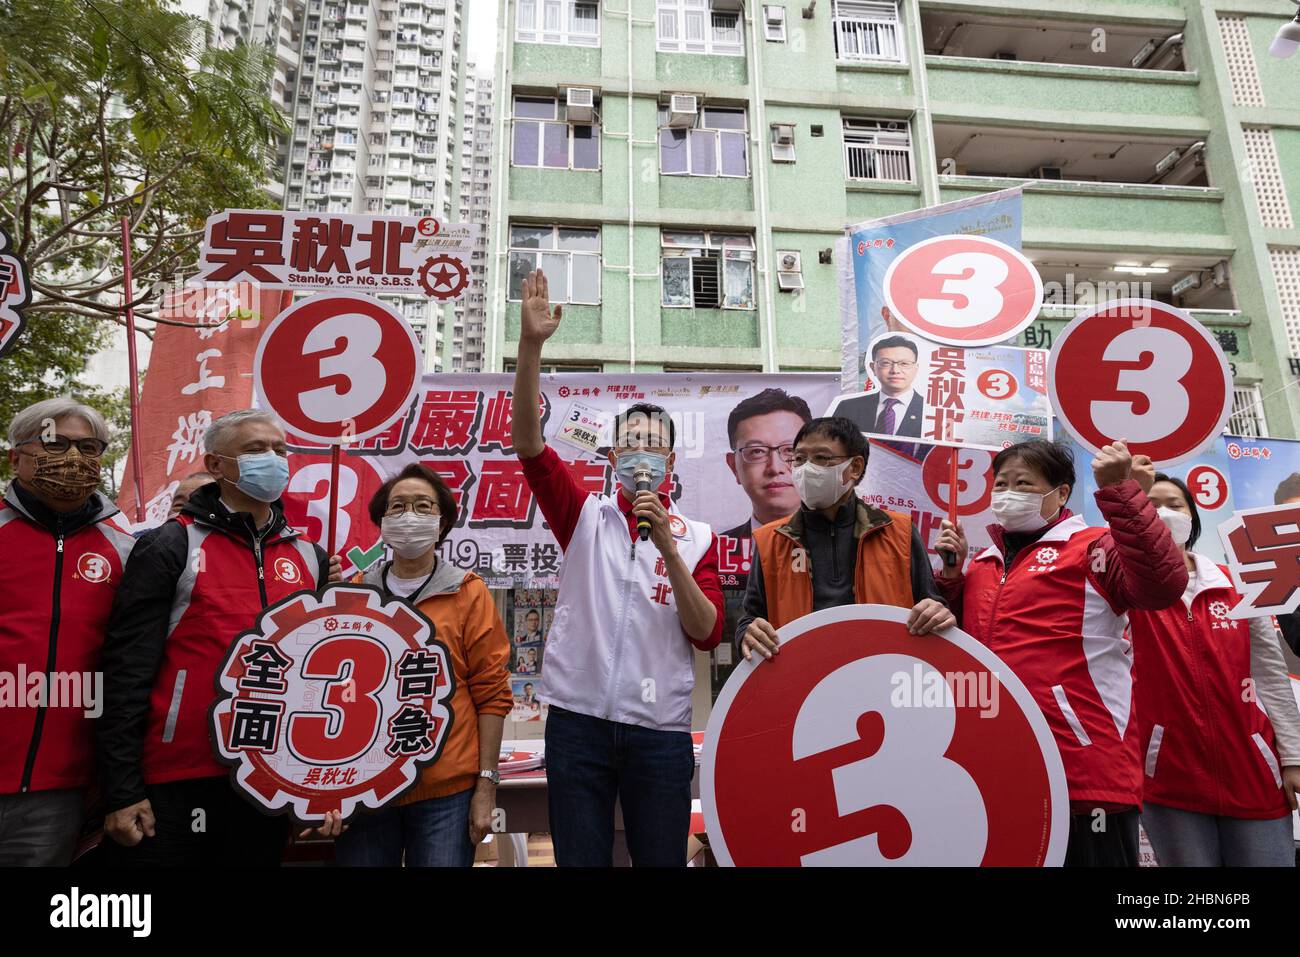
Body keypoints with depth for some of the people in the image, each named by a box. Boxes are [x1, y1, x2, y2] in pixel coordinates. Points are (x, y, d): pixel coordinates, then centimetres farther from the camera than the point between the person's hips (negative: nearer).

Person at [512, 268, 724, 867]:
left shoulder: (698, 538, 4)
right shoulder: (585, 517, 3)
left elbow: (707, 634, -5)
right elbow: (528, 442, -9)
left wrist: (668, 550, -16)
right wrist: (531, 345, -20)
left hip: (660, 728, 0)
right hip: (577, 719, 0)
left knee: (662, 860, 12)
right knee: (580, 860, 11)